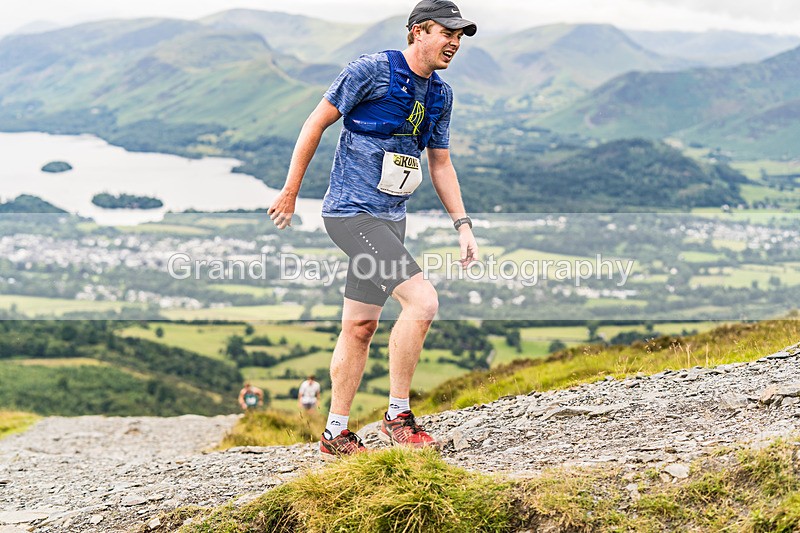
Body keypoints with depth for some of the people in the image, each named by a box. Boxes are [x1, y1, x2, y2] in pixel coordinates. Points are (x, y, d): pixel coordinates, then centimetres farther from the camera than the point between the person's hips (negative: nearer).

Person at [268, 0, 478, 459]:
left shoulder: (440, 95, 10)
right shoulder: (372, 71, -12)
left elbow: (441, 163, 18)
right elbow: (317, 123, -7)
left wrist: (463, 225, 10)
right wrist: (290, 192, -5)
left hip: (390, 218, 8)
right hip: (352, 212, -8)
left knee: (361, 326, 11)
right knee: (422, 301, -20)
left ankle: (336, 435, 20)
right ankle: (398, 417, -8)